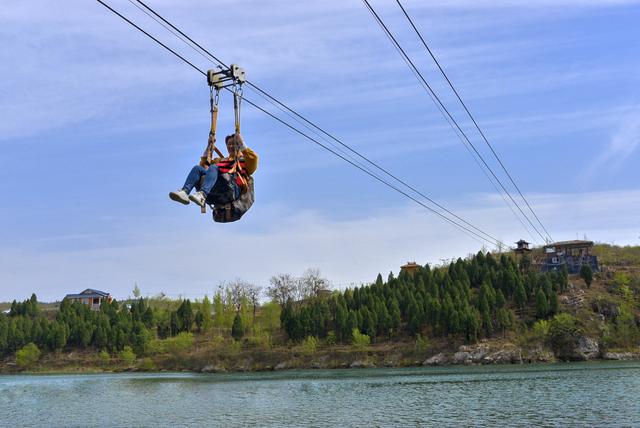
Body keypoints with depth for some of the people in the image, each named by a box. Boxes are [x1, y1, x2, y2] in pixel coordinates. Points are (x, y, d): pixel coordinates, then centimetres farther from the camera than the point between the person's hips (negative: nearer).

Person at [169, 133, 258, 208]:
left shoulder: (244, 160, 26)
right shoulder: (221, 160, 42)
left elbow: (253, 158, 3)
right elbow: (204, 165, 41)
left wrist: (242, 145, 6)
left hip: (232, 189, -5)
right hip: (214, 194, 5)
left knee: (213, 168, -30)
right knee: (198, 168, -15)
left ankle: (201, 195, -56)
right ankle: (184, 192, -41)